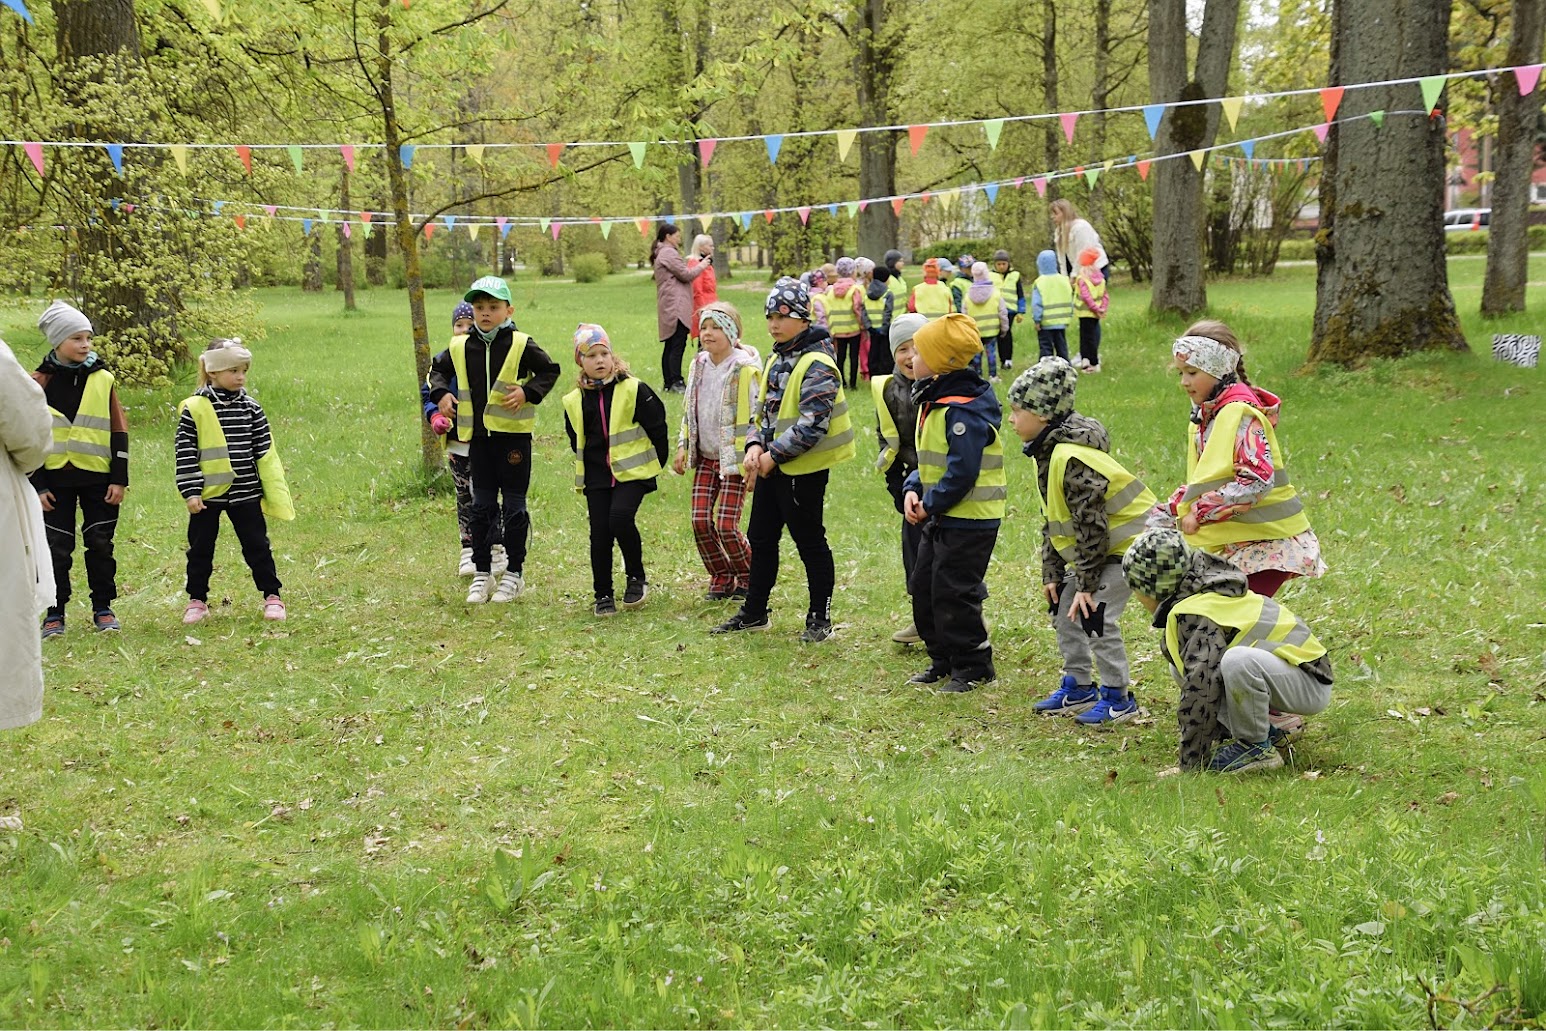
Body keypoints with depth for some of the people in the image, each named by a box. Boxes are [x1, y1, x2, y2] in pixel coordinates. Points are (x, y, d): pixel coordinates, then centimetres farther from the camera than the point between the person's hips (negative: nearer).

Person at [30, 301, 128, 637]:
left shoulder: (103, 379, 3)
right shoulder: (40, 382, 0)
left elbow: (119, 433, 4)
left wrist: (119, 479, -1)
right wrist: (37, 484, -3)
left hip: (98, 477, 1)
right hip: (56, 478, -1)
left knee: (100, 545, 6)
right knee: (57, 547, 3)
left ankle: (103, 609, 18)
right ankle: (55, 613, 13)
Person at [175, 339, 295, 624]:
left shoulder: (251, 408, 1)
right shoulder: (194, 409, -7)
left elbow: (266, 452, 5)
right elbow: (185, 453, -6)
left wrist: (275, 490, 3)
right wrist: (190, 491, -11)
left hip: (246, 493, 1)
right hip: (208, 494, -1)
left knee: (257, 545, 7)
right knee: (200, 549, 10)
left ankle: (272, 595, 16)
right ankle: (197, 600, 24)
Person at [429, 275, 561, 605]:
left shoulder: (520, 345, -7)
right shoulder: (460, 347, 4)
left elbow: (549, 370, 2)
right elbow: (438, 369, 19)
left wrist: (528, 393, -13)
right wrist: (441, 394, 1)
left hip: (514, 434, -3)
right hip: (477, 435, 4)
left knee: (514, 506, 3)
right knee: (482, 506, 9)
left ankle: (514, 573, 13)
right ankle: (482, 572, 17)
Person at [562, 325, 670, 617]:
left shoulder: (634, 390, -6)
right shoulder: (575, 401, 5)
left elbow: (657, 426, 1)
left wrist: (658, 462, 6)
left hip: (632, 472, -4)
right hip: (596, 477, 4)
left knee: (620, 517, -24)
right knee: (600, 534, 0)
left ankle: (637, 576, -3)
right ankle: (603, 595, 13)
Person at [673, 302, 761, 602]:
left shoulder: (744, 369, -13)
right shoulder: (698, 365, 7)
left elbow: (756, 417, -12)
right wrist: (682, 447, 12)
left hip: (734, 460, -6)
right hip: (705, 457, 6)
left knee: (726, 525, -9)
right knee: (700, 521, 0)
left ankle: (748, 577, 15)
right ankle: (721, 578, 18)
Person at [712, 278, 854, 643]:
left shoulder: (816, 365, -17)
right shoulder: (777, 359, 11)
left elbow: (813, 424, -24)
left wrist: (773, 454, -19)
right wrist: (755, 445, -2)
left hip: (804, 469, -9)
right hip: (772, 466, 9)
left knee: (809, 541, 2)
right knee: (760, 537, 16)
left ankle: (819, 618, 15)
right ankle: (754, 612, 28)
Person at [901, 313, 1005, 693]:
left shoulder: (963, 410, -22)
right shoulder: (932, 401, 11)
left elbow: (961, 472, -26)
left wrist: (930, 504, -17)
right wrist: (913, 490, 1)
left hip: (969, 520, -10)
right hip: (942, 518, 10)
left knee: (953, 594, -5)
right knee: (923, 587, 15)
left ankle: (974, 667, 10)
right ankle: (943, 661, 27)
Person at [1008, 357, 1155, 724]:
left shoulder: (1073, 458, -28)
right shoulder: (1047, 453, 5)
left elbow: (1090, 524, -27)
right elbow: (1053, 520, 11)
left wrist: (1086, 583, -21)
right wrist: (1052, 573, 7)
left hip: (1127, 542, -10)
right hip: (1098, 544, 10)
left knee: (1095, 614, -15)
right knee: (1064, 608, 10)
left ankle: (1118, 699, -1)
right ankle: (1078, 688, 22)